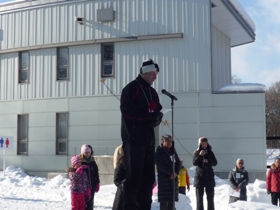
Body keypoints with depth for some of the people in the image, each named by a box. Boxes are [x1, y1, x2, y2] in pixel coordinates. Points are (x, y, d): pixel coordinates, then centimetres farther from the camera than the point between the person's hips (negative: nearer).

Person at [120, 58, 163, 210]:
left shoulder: (152, 92, 20)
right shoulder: (131, 89, -3)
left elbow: (158, 112, 15)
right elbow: (128, 111, -14)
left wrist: (157, 118, -8)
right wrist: (149, 116, -16)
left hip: (148, 139, 8)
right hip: (134, 139, -8)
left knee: (148, 176, 8)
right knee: (133, 175, -9)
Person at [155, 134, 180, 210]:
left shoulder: (173, 150, 15)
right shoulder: (159, 151, -4)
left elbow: (178, 162, 12)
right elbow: (160, 165, -12)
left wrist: (175, 173, -6)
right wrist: (171, 173, -15)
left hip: (173, 178, 6)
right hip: (163, 178, -6)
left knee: (172, 198, 7)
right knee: (164, 200, -8)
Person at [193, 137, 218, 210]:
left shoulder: (210, 152, 7)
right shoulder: (196, 152, 1)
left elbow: (215, 163, 0)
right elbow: (194, 163, -11)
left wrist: (208, 161, -18)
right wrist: (200, 155, -24)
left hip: (209, 177, 2)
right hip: (199, 177, -2)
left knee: (210, 197, 4)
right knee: (199, 197, -1)